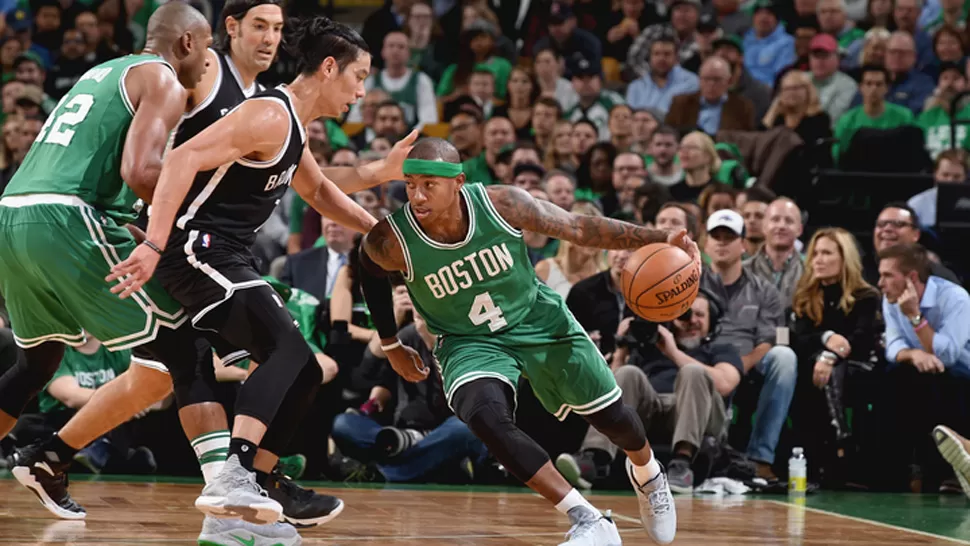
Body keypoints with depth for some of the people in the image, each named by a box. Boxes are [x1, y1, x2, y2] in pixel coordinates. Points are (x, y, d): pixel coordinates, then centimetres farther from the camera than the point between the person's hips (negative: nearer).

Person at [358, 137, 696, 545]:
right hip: (471, 341, -1)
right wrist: (391, 346, 7)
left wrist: (660, 239, -24)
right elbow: (369, 270, -1)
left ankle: (647, 474, 47)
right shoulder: (391, 242, -26)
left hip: (539, 321, 1)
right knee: (486, 418, -32)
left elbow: (580, 228, -14)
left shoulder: (501, 204, -26)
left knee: (612, 418, 8)